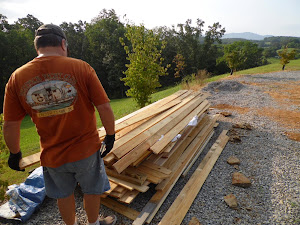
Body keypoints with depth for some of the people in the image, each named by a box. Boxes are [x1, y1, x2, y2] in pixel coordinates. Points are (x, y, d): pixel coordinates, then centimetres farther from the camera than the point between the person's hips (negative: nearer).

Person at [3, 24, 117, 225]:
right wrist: (110, 135, -1)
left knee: (64, 195, 28)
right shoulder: (81, 67, -15)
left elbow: (10, 125, -1)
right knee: (91, 190, 24)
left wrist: (15, 153, 16)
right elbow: (104, 107, -16)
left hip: (52, 155, 3)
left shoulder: (17, 77, -7)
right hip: (86, 148, -2)